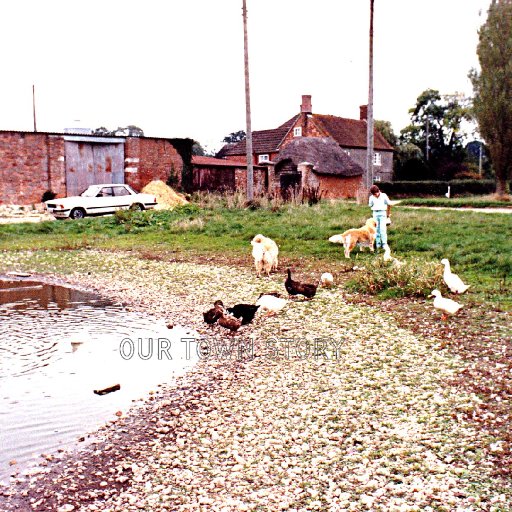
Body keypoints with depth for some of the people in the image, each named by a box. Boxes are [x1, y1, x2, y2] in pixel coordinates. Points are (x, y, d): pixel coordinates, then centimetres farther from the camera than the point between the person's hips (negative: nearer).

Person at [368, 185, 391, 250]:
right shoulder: (371, 197, 0)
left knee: (383, 229, -10)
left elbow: (389, 204, 5)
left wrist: (388, 213, 14)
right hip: (375, 213, 3)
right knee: (376, 229, 3)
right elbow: (370, 205, 15)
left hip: (382, 213, -3)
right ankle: (378, 244, 10)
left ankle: (384, 244, -8)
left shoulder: (384, 196, -6)